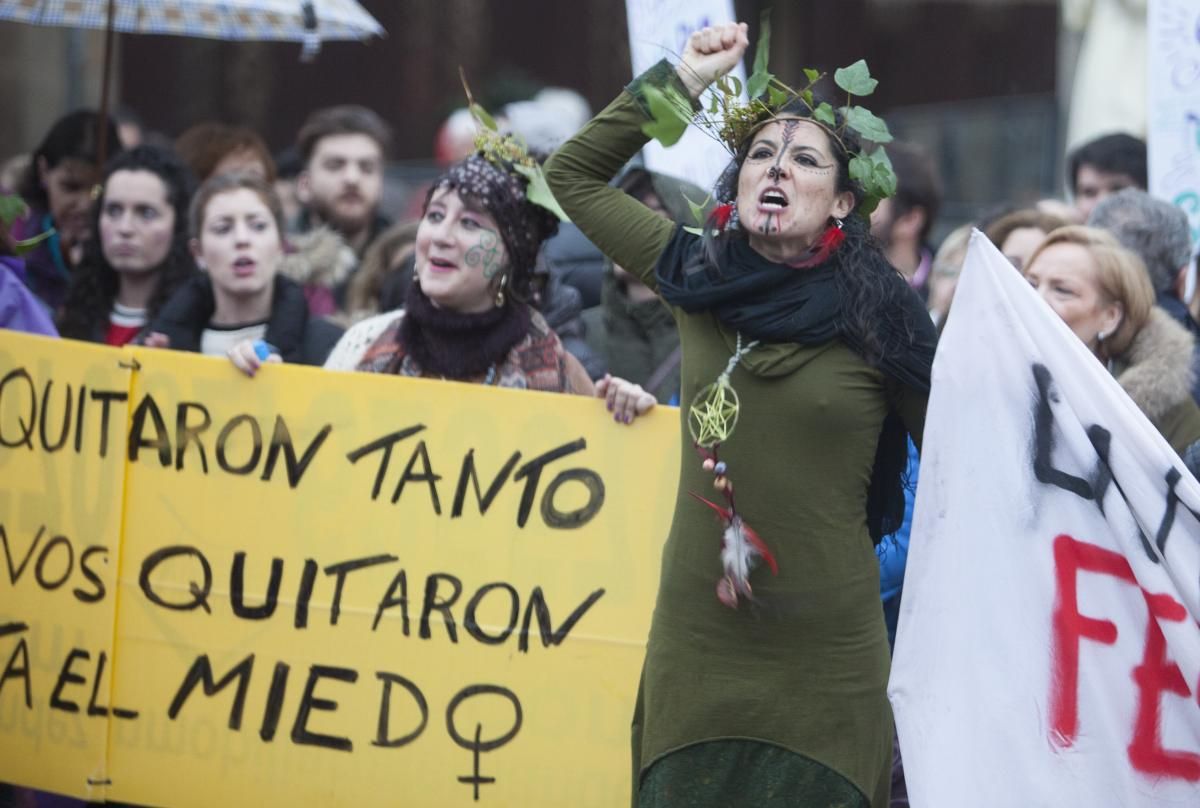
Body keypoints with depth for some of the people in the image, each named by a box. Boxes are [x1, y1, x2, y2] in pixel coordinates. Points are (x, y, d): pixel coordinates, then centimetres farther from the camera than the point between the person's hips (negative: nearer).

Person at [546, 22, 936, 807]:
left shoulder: (879, 314, -5)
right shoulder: (696, 276, 4)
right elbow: (574, 175, 14)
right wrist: (683, 79, 9)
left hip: (824, 669, -3)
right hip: (695, 651, 3)